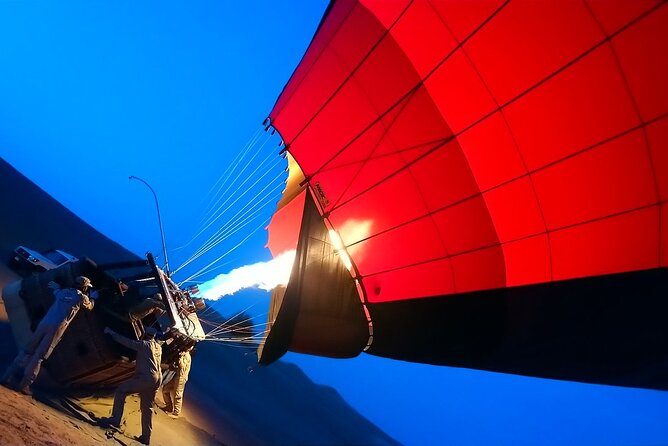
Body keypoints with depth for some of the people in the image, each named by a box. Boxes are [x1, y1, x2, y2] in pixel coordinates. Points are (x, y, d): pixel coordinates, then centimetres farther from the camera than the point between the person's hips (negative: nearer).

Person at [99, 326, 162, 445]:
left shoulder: (144, 344, -2)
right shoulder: (158, 347, 19)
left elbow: (126, 342, -3)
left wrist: (111, 332, 6)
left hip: (146, 378, -8)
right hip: (157, 379, 8)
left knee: (121, 390, 4)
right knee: (147, 408, 14)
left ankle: (115, 420, -3)